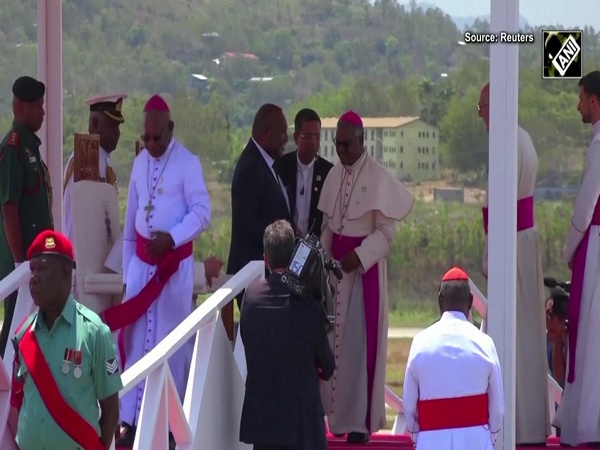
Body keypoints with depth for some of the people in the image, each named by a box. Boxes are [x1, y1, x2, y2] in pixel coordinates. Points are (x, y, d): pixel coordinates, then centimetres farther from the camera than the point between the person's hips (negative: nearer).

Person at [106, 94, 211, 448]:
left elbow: (202, 213, -12)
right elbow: (131, 217, 14)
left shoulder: (188, 163, -9)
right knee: (135, 337, 1)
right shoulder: (140, 162, 9)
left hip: (175, 261, -5)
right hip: (141, 260, 5)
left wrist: (171, 237, -25)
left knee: (171, 339, 1)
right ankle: (129, 419, 3)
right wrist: (126, 266, 14)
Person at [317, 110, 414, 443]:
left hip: (367, 267, -6)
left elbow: (386, 230, -12)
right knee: (337, 338, 7)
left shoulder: (379, 178, -11)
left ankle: (362, 420, -2)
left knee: (362, 340, -5)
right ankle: (339, 414, 14)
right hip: (337, 264, 6)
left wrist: (359, 256, -20)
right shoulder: (334, 175, 8)